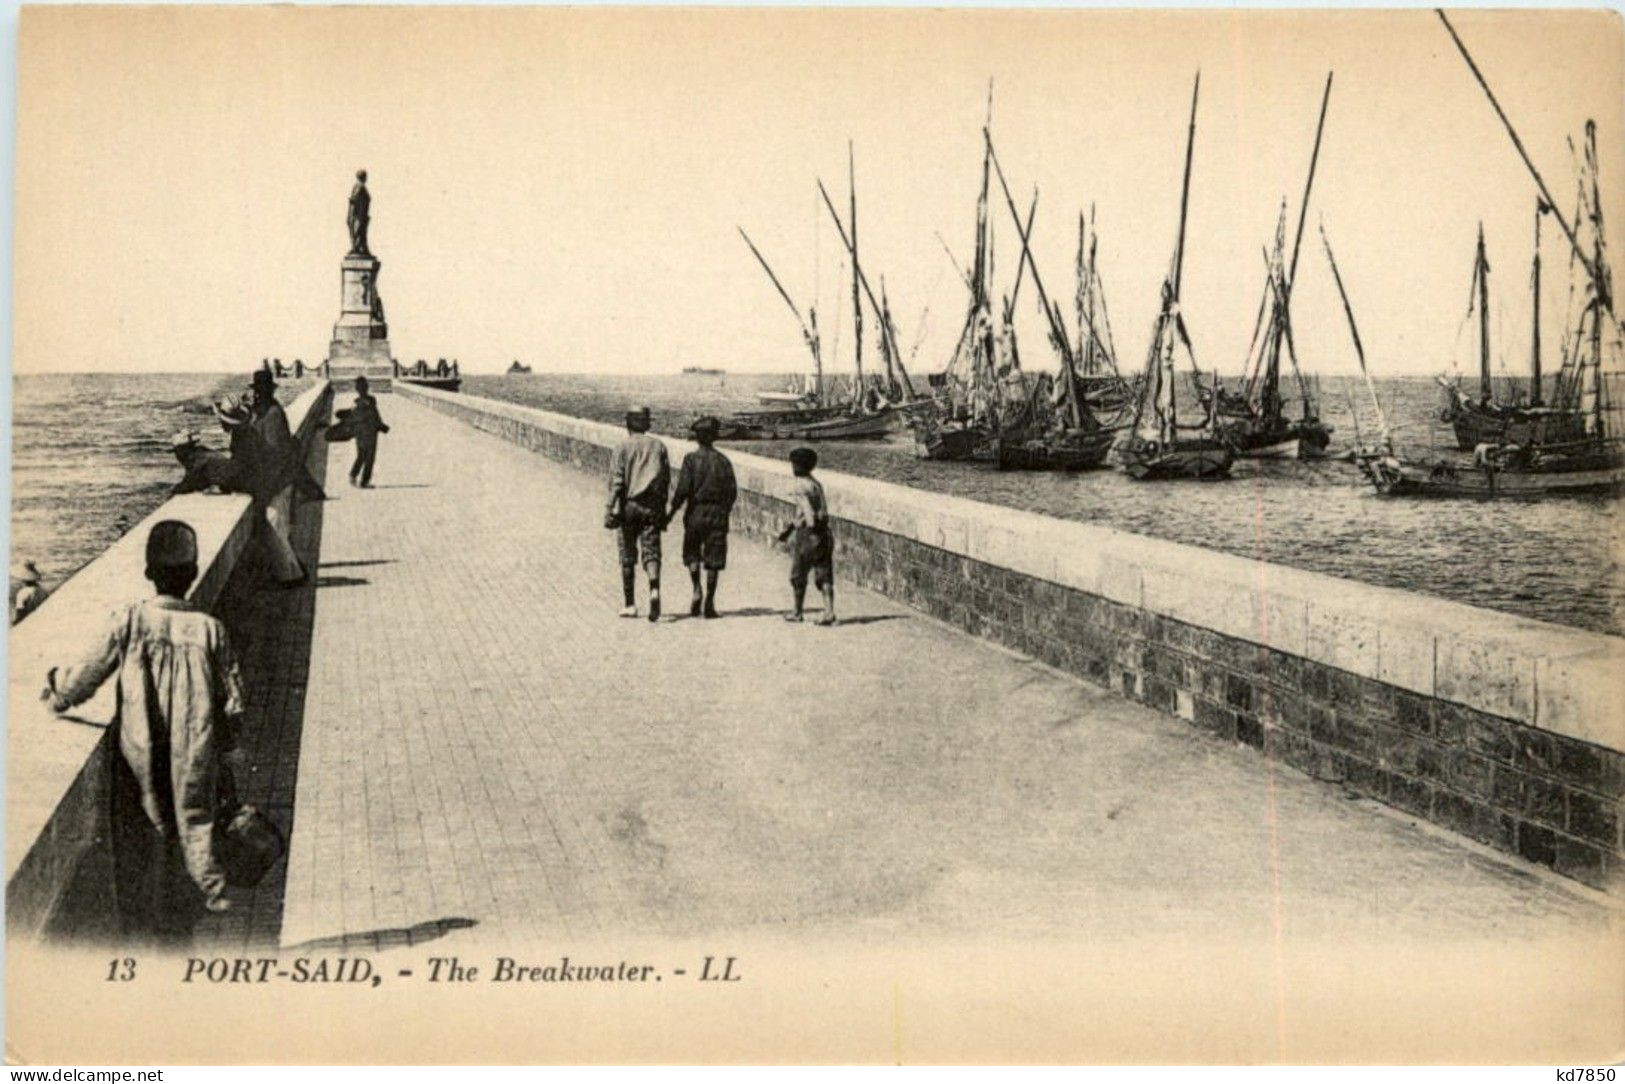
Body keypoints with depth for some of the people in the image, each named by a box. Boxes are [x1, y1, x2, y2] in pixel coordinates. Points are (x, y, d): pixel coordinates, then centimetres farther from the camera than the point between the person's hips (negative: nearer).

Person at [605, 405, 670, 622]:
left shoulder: (622, 448, -3)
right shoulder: (659, 446, 7)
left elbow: (616, 481, -10)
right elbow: (666, 479, 7)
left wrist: (610, 508, -9)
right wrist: (662, 508, 15)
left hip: (629, 505, -2)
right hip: (652, 506, 2)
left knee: (627, 556, 8)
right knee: (651, 551, 0)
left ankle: (630, 604, 13)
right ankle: (654, 589, -27)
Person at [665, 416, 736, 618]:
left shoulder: (691, 459, -6)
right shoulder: (723, 460, 3)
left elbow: (683, 489, -13)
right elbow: (732, 491, 2)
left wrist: (672, 512, -2)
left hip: (696, 512, -2)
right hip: (718, 514, 2)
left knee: (692, 553, 15)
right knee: (713, 560, 4)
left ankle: (697, 589, -5)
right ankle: (710, 602, 2)